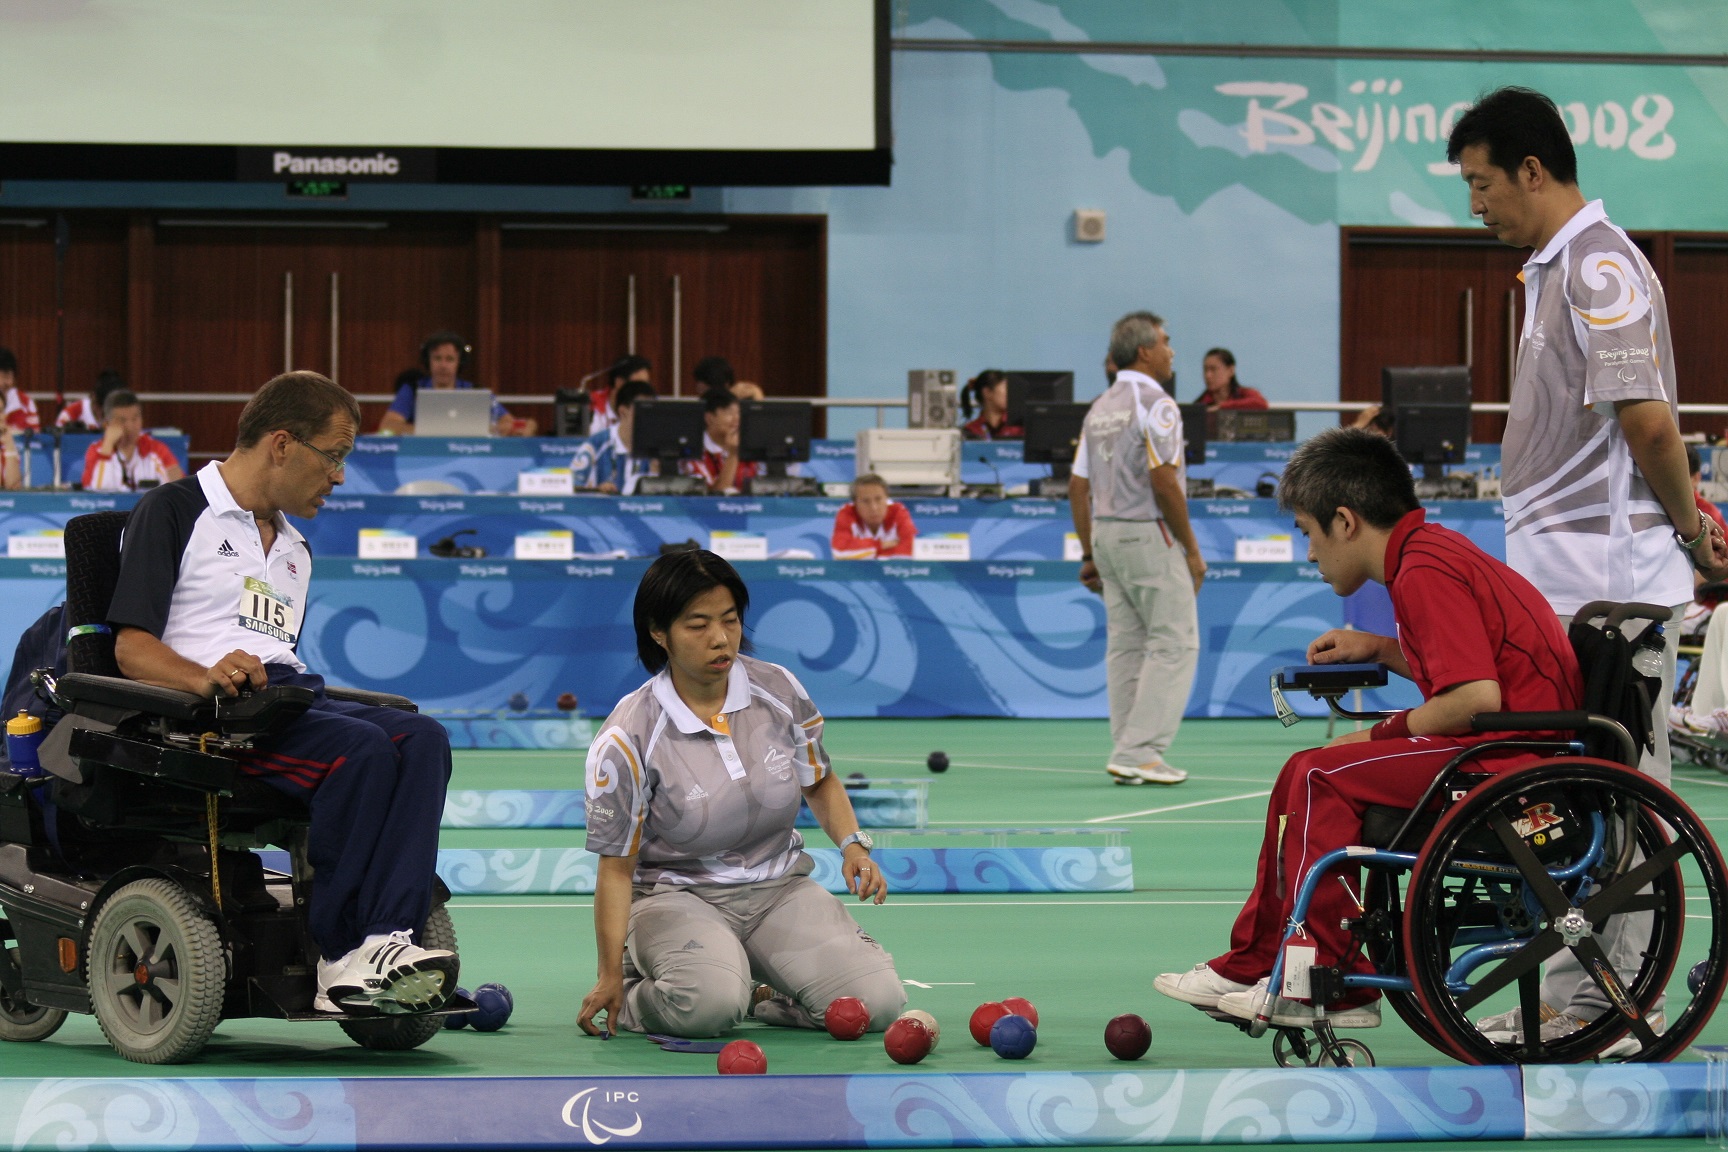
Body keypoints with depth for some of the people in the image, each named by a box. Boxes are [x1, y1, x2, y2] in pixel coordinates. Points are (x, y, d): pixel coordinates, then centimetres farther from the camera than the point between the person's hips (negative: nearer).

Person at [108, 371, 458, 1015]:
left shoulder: (295, 550, 31)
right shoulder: (172, 511, 5)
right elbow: (132, 648, -5)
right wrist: (205, 677, -23)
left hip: (289, 698, 7)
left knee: (422, 739, -23)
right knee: (361, 748, -33)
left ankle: (387, 943, -39)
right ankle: (333, 956, -29)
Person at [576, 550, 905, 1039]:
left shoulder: (780, 690, -5)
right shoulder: (628, 740, -16)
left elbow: (819, 782, 14)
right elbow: (617, 868, -11)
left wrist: (853, 845, -5)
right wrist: (609, 977, -15)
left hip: (780, 889, 4)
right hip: (676, 898, -4)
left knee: (876, 1002, -20)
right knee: (707, 1004, -37)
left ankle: (758, 993, 8)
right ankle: (636, 996, -1)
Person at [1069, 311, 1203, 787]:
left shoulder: (1100, 408, 13)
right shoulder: (1154, 404, -12)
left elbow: (1077, 487, 13)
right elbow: (1164, 484, -19)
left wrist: (1089, 554, 18)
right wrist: (1191, 549, -11)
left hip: (1107, 534, 8)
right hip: (1148, 535, -8)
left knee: (1125, 647, 9)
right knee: (1174, 644, -4)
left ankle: (1129, 755, 10)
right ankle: (1139, 752, -10)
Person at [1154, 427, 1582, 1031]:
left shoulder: (1423, 572, -17)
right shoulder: (1433, 549, 15)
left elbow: (1477, 697, -26)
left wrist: (1382, 734, -12)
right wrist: (1380, 649, 16)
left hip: (1509, 753, -11)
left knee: (1323, 776, -15)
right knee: (1305, 775, 12)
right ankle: (1251, 968, 17)